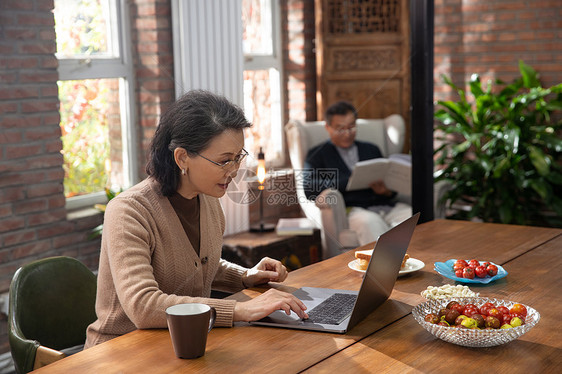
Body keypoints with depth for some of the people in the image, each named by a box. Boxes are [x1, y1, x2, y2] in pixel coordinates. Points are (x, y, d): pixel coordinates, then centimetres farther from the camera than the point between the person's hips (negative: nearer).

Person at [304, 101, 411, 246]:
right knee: (369, 221, -39)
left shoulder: (371, 150, 27)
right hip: (351, 210, -4)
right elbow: (310, 189, -4)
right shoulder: (319, 154, 14)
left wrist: (386, 190, -4)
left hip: (385, 206, 4)